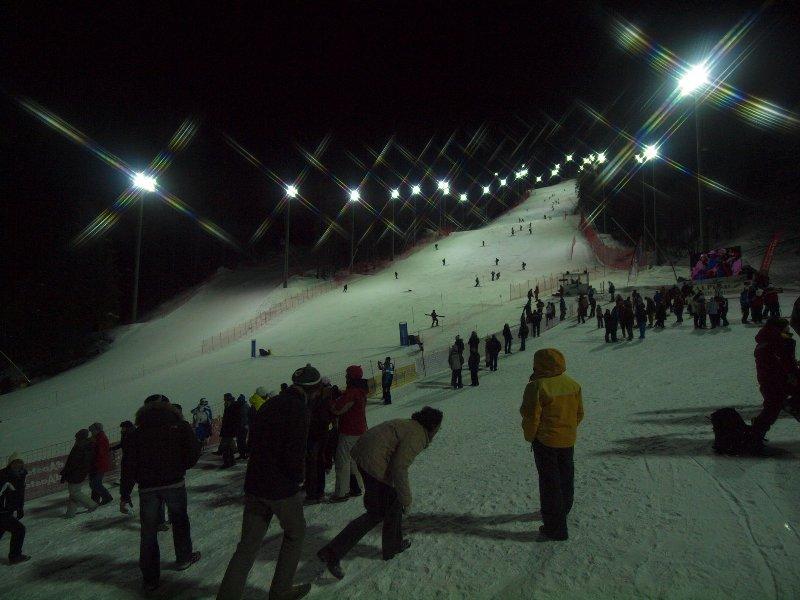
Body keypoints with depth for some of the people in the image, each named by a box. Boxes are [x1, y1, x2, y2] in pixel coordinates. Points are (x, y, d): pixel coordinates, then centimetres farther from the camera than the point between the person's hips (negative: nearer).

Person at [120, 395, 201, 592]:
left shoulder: (138, 432, 5)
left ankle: (150, 578, 15)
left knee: (148, 531, 10)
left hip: (147, 487, 1)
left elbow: (129, 465, 1)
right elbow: (194, 450, -7)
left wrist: (124, 496, 5)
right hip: (174, 483, -1)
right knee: (180, 520, 21)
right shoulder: (179, 425, 0)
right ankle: (183, 558, 36)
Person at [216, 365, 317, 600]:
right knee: (295, 533, 17)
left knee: (248, 544, 13)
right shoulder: (298, 407, -16)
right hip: (281, 487, -7)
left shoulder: (270, 404, 11)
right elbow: (296, 451, -22)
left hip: (254, 484, 7)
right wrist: (297, 477, -3)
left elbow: (256, 443, 15)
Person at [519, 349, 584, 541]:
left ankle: (556, 528, 10)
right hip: (568, 440, 6)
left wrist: (529, 436, -1)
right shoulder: (573, 384, -2)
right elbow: (579, 413, 7)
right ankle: (563, 510, 44)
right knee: (566, 479, 23)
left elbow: (531, 417, -17)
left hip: (545, 441, -6)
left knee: (549, 482, 4)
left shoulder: (536, 387, -21)